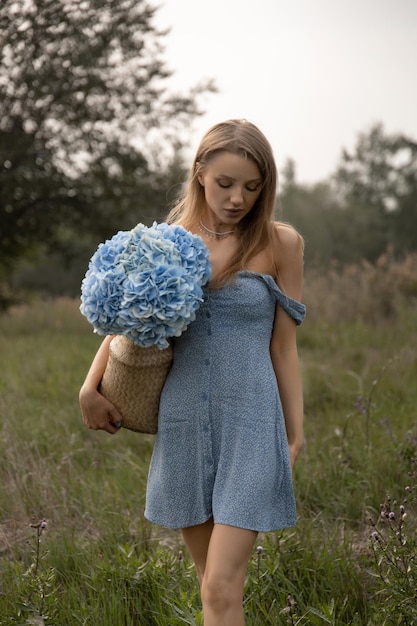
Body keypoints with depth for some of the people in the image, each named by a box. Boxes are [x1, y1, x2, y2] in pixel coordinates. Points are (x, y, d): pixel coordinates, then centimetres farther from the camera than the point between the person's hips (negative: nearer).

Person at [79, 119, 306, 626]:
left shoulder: (280, 243, -2)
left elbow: (283, 346, 1)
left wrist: (295, 435, 2)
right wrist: (90, 388, 6)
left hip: (250, 427, -3)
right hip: (183, 426, 3)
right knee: (211, 583, 14)